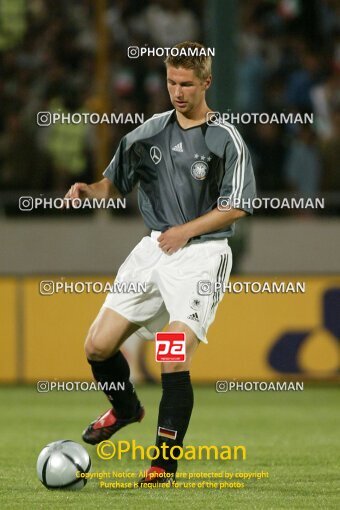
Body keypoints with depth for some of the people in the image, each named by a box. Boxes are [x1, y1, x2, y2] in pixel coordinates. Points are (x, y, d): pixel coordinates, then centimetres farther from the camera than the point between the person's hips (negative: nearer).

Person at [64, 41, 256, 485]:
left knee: (174, 359, -17)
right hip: (154, 247, 5)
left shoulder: (226, 140, -6)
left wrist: (187, 231, -14)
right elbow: (115, 184, 18)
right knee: (98, 346, 1)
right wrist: (89, 191, -4)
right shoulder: (150, 132, 9)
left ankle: (166, 461, -6)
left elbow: (238, 207, -7)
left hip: (202, 253, -5)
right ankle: (125, 408, 32)